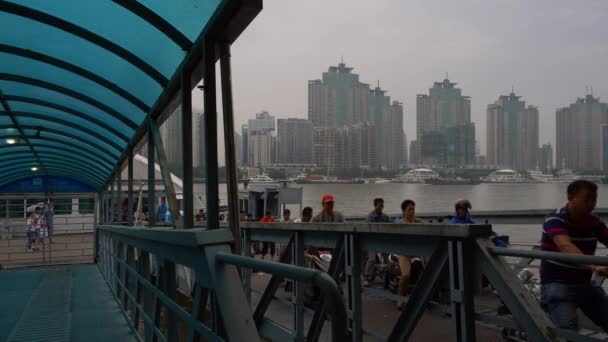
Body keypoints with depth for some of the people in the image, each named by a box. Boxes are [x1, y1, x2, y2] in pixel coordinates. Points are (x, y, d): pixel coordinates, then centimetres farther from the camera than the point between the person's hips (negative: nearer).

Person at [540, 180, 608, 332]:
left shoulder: (594, 222, 4)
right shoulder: (555, 220, -16)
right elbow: (566, 246, -34)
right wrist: (594, 267, -49)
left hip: (585, 284, 7)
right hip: (557, 284, -6)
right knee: (568, 330, -22)